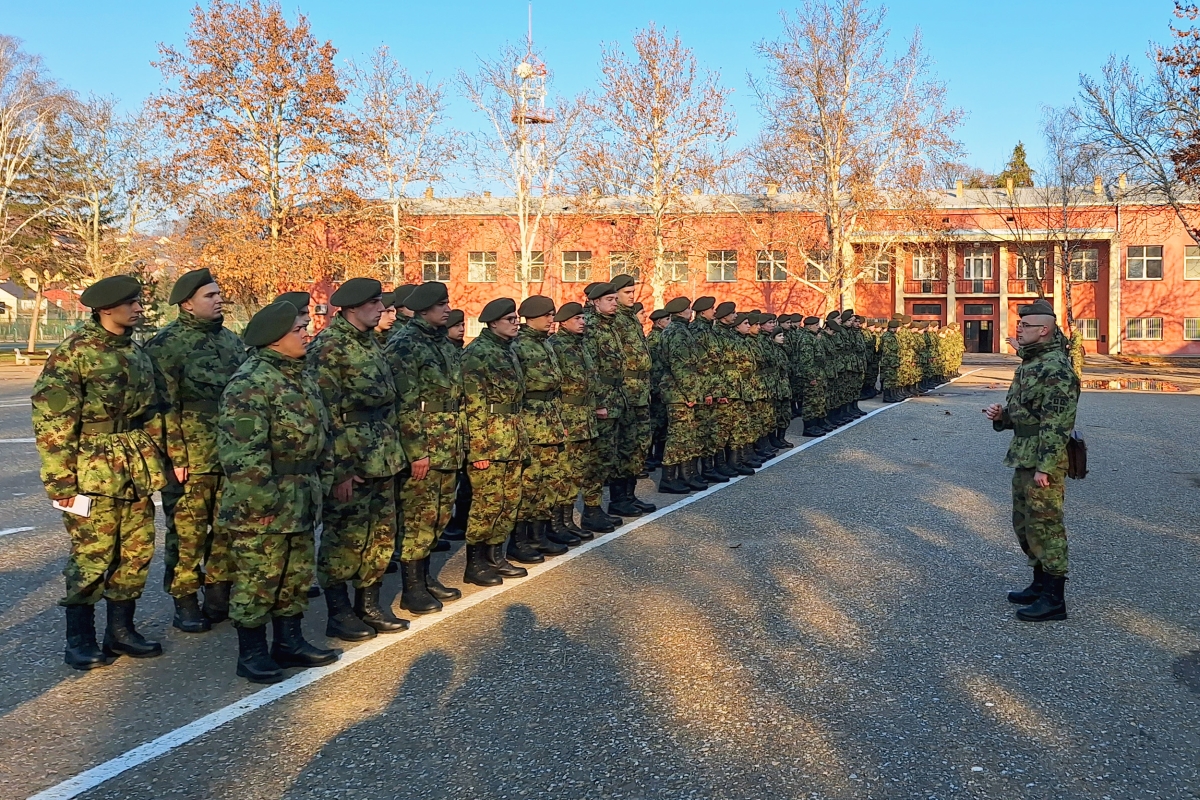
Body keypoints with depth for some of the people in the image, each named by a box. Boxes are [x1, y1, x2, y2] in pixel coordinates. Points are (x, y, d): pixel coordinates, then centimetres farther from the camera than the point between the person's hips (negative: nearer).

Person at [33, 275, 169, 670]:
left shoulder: (137, 352, 11)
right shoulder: (73, 352, -9)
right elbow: (51, 421, -12)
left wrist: (157, 461, 14)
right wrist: (60, 480, -15)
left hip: (138, 471, 7)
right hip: (94, 471, -6)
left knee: (136, 553, 10)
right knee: (91, 556, 0)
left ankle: (121, 630, 24)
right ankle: (79, 640, 14)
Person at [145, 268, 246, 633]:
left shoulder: (231, 339, 13)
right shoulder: (167, 344, -7)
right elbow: (164, 407, -11)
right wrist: (176, 458, -16)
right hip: (192, 461, -6)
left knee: (229, 529, 11)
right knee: (187, 532, 1)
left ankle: (220, 595, 24)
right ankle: (185, 603, 13)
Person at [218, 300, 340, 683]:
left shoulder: (301, 376, 13)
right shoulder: (249, 383, -18)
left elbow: (320, 432, 21)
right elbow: (241, 452, -23)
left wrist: (323, 479, 16)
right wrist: (261, 502, -23)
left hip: (301, 502, 9)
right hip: (262, 507, -9)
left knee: (297, 574, 17)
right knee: (258, 577, 3)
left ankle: (289, 642, 30)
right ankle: (251, 654, 16)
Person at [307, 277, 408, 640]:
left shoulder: (370, 342, 14)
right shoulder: (328, 346, -13)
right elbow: (326, 413, -17)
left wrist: (394, 452, 17)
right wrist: (340, 469, -18)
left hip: (383, 459, 9)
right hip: (350, 463, -8)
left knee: (381, 535, 13)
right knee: (344, 537, 1)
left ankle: (369, 604, 26)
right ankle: (339, 613, 13)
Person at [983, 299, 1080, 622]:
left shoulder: (1056, 368, -19)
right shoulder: (1030, 362, 14)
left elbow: (1057, 423, -23)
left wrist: (1044, 466, -25)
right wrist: (1002, 415, 4)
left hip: (1043, 461, -11)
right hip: (1024, 457, 11)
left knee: (1045, 526, -4)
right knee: (1024, 523, 19)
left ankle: (1053, 600, 4)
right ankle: (1039, 584, 32)